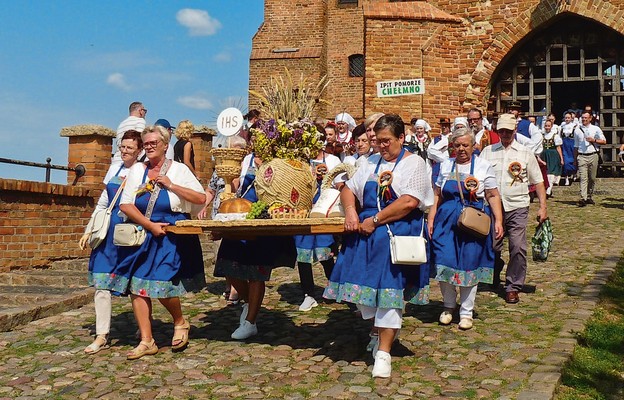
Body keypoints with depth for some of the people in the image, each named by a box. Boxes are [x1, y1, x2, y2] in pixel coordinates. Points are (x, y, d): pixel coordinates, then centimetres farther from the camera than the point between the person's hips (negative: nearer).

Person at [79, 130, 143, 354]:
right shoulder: (114, 169, 14)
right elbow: (103, 203, 20)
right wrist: (89, 231, 18)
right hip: (109, 231, 5)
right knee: (101, 282, -1)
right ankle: (101, 336, 5)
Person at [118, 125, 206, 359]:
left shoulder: (178, 169, 2)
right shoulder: (137, 170, 8)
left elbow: (201, 198, -5)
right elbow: (125, 205, 0)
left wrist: (171, 185, -11)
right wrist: (150, 225, -11)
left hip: (173, 237, -4)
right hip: (144, 236, 4)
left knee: (162, 285, -15)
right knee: (136, 286, -3)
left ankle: (180, 322, 15)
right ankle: (146, 341, 6)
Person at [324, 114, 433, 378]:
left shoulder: (414, 163, -3)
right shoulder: (371, 163, 15)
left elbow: (409, 202, -16)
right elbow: (348, 190, 17)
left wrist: (375, 220, -15)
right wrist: (351, 212, -4)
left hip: (397, 235, -5)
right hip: (366, 233, 6)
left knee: (388, 288, -6)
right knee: (366, 286, 5)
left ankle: (383, 353, 0)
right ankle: (381, 334, 28)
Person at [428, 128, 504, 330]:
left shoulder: (483, 166, 3)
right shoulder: (446, 166, 10)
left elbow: (493, 196, 2)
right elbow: (437, 195, 11)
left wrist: (498, 221, -8)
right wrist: (430, 219, 4)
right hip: (446, 222, 2)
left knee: (469, 266, 2)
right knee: (444, 263, -3)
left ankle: (466, 311, 16)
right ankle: (449, 305, 21)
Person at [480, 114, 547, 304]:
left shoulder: (525, 153, 8)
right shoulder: (488, 151, 9)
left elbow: (538, 182, 10)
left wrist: (542, 207, 3)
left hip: (517, 208, -1)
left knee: (518, 248, -7)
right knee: (491, 247, 7)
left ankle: (513, 287, 5)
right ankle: (493, 279, 34)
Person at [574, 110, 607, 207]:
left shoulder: (596, 129, 7)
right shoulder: (577, 130, 9)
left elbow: (604, 141, 8)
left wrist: (594, 140, -10)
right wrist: (575, 160, 13)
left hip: (593, 156, 1)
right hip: (582, 156, -1)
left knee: (592, 178, 6)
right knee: (583, 178, -10)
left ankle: (589, 197, 18)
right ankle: (583, 199, -18)